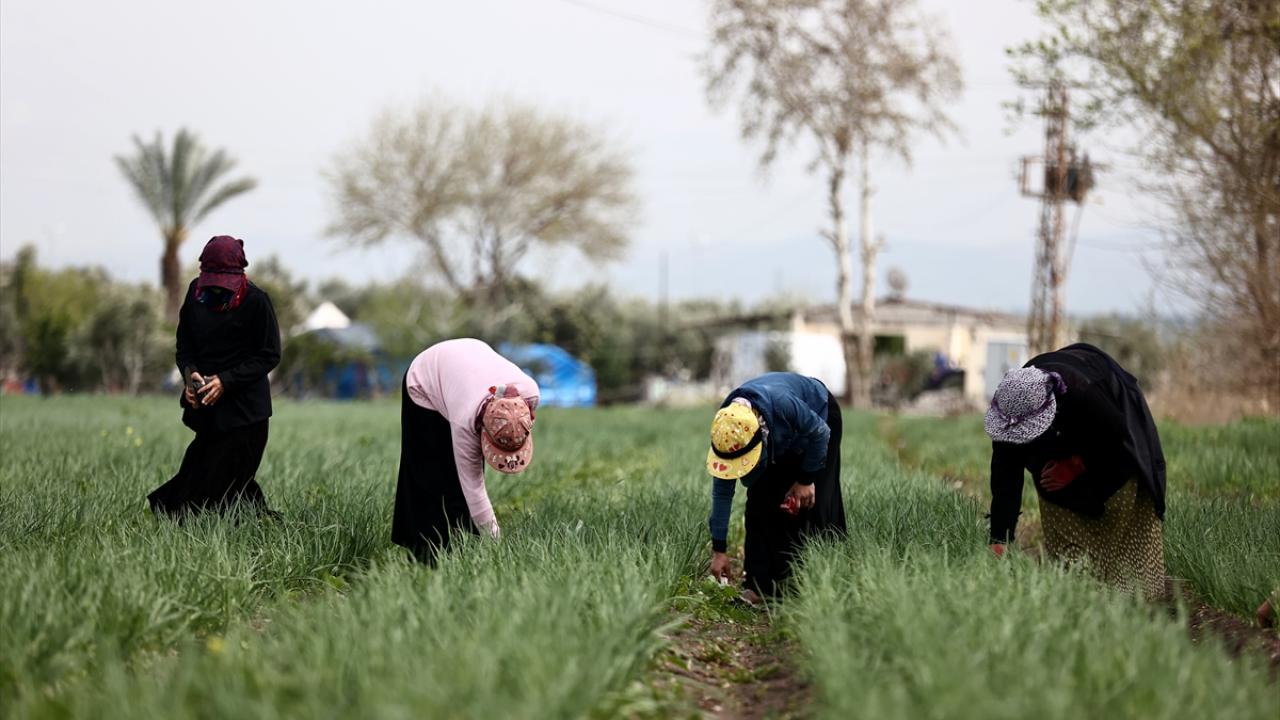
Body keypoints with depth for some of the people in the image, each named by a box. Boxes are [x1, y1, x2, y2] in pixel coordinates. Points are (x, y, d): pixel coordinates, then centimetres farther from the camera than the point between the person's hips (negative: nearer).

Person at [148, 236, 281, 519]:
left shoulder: (256, 301, -12)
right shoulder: (196, 291, 4)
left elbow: (269, 356, -9)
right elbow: (184, 342, 11)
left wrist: (226, 380, -18)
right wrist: (189, 372, -10)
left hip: (243, 409, -6)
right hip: (206, 407, 6)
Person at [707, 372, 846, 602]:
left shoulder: (783, 405, -46)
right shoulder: (725, 429, -30)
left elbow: (820, 433, -24)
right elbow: (722, 490, -21)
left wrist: (806, 479, -16)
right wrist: (719, 550, -18)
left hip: (818, 415, -4)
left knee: (810, 504, -10)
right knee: (761, 503, -8)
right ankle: (760, 584, -2)